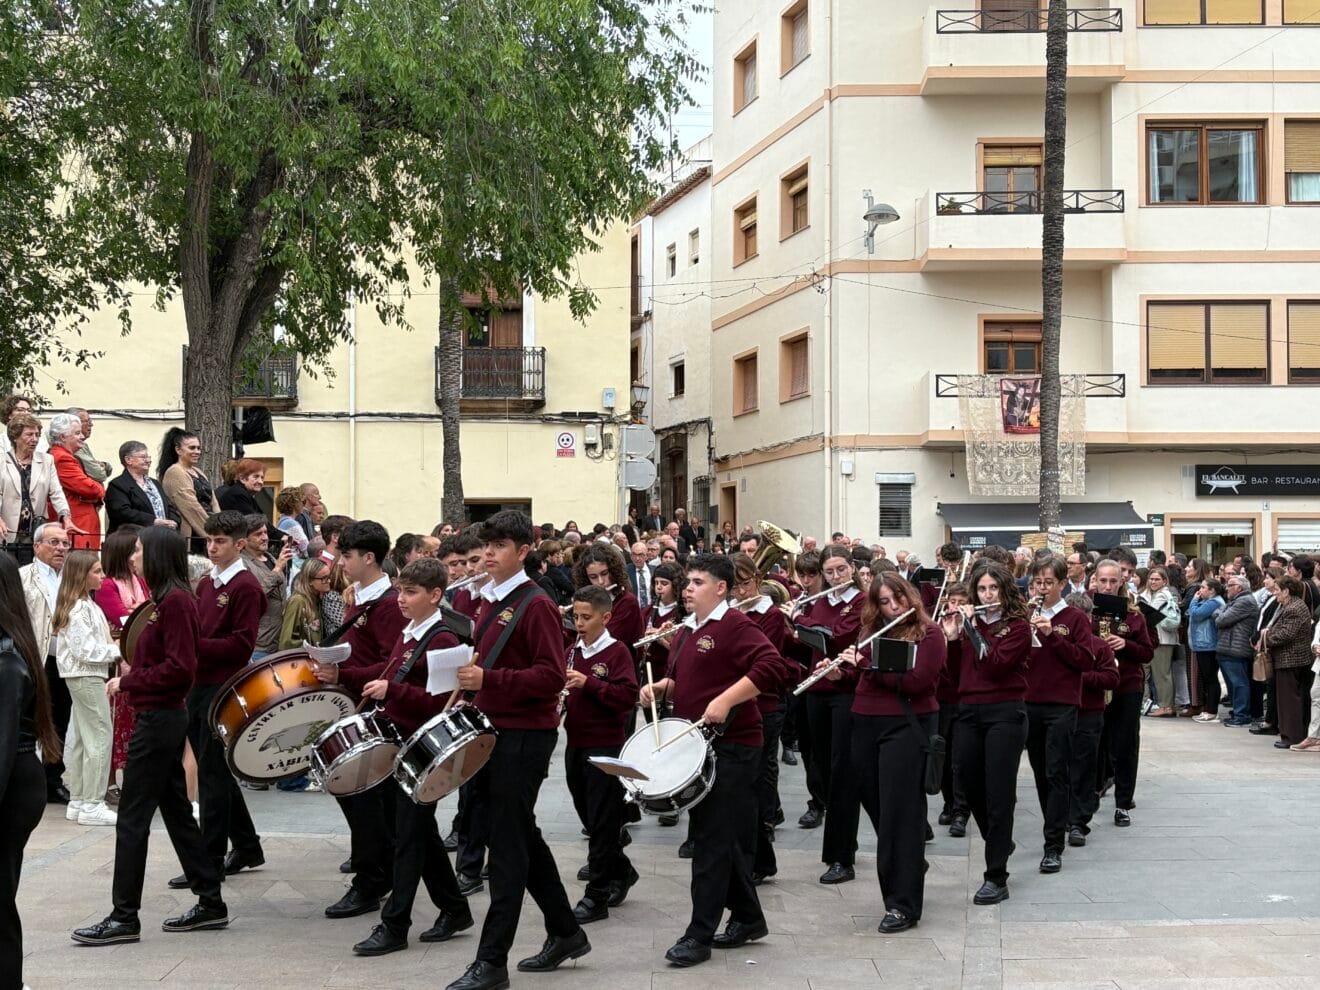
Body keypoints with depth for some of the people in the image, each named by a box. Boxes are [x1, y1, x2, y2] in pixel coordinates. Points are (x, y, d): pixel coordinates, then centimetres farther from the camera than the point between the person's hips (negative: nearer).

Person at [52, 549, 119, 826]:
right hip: (87, 678, -10)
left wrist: (114, 650, 7)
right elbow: (86, 650, -20)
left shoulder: (86, 604, 14)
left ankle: (78, 802, 18)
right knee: (100, 738, -8)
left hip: (83, 678, 10)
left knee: (81, 740, 12)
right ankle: (92, 805, -6)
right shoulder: (78, 609, -16)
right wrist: (117, 650, -13)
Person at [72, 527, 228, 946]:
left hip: (159, 719, -10)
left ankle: (124, 918, 1)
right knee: (177, 812, 14)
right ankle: (210, 903, 20)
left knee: (132, 818, -5)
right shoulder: (170, 598, 13)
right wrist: (131, 678, 3)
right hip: (165, 717, 10)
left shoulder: (175, 601, -17)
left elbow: (180, 668, -22)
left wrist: (128, 681, -15)